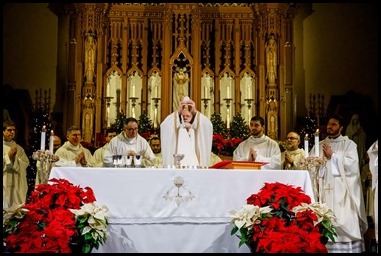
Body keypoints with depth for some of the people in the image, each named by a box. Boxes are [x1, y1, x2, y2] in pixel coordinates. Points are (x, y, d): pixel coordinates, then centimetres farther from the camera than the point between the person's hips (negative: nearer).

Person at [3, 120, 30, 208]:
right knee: (5, 207, -4)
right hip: (4, 184, -2)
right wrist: (8, 156, -10)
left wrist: (15, 157, -9)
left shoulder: (19, 148, 11)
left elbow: (25, 164, 4)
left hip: (17, 185, 2)